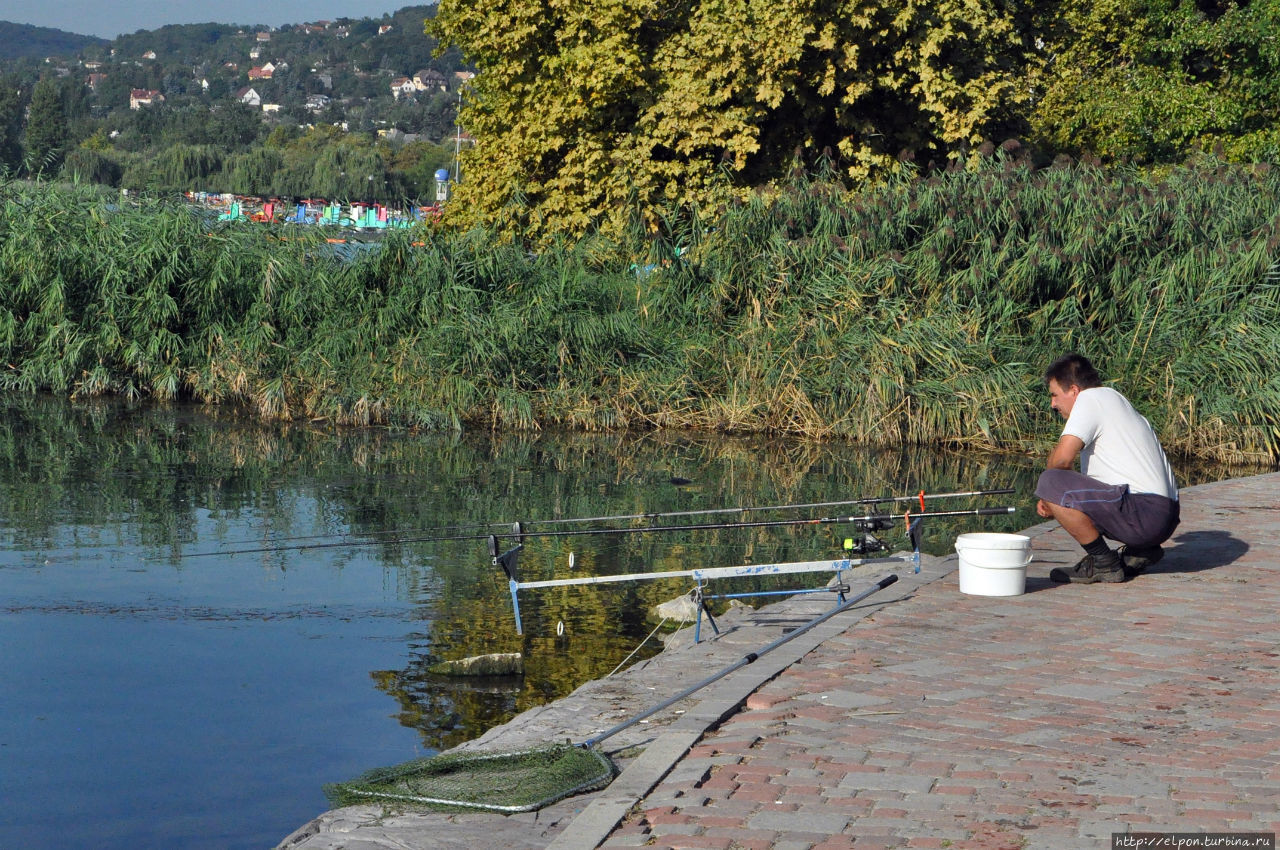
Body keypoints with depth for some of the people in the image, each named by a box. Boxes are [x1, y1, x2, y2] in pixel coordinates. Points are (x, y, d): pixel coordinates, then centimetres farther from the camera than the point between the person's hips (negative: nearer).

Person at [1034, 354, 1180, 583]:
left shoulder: (1090, 398, -4)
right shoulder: (1117, 399, 25)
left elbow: (1062, 458, -16)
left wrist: (1047, 493, 4)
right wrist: (1053, 501, 20)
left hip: (1143, 511, -10)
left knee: (1050, 483, -15)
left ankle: (1104, 563, -8)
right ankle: (1141, 551, 15)